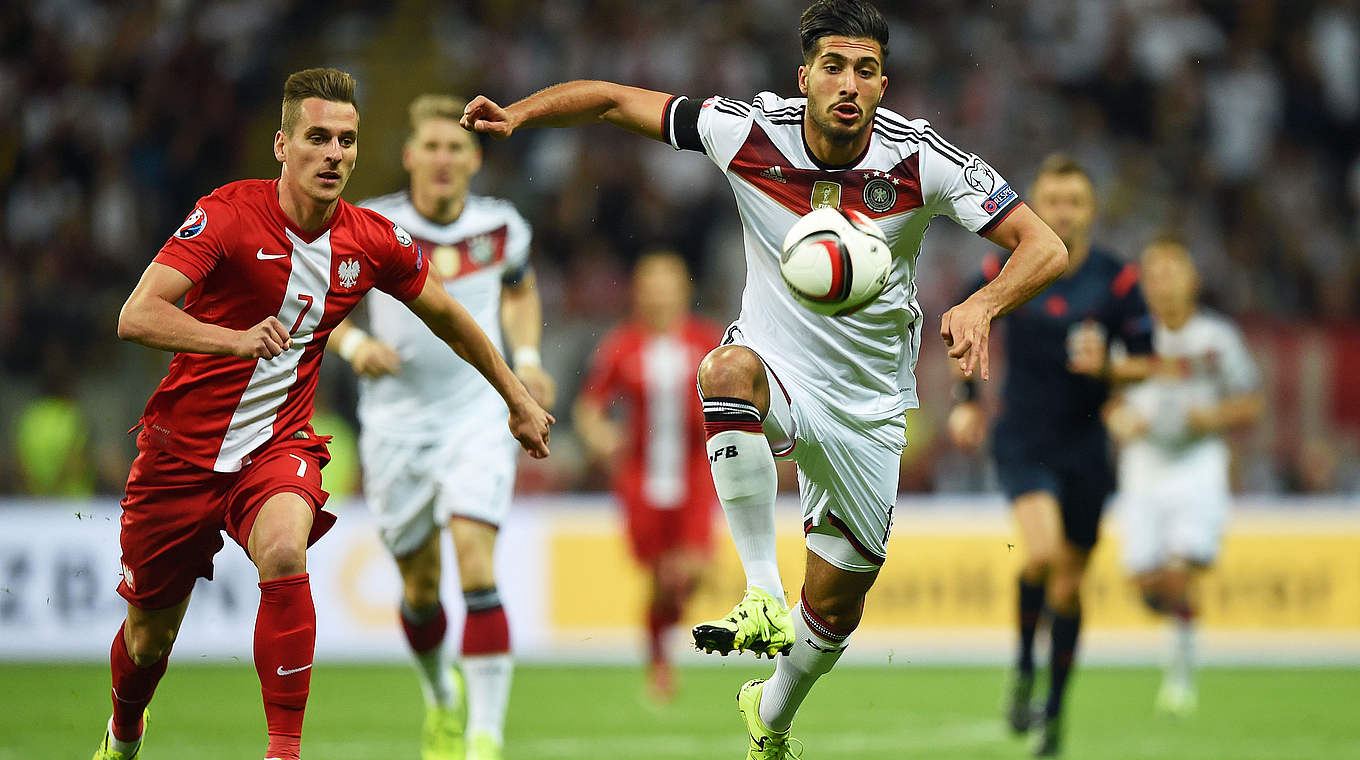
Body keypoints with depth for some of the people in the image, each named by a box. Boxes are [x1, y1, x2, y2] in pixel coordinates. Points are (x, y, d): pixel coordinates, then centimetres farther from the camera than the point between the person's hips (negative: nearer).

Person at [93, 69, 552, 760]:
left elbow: (447, 316, 15)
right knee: (149, 637, 10)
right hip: (184, 445, -1)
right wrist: (236, 338, -43)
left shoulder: (373, 242, -4)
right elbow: (135, 317, -27)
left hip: (278, 448, 1)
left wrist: (519, 400, 24)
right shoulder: (228, 215, -17)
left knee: (285, 554, -33)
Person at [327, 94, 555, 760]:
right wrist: (352, 342, -14)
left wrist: (527, 358, 3)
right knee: (420, 587, 10)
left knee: (476, 566, -19)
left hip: (478, 413, 0)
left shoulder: (501, 227, -2)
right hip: (396, 422, 1)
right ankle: (440, 695, 41)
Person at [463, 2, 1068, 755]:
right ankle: (762, 594, -37)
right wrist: (518, 112, -22)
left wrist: (981, 305, -38)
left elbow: (1043, 248, -18)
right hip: (774, 374, -1)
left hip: (867, 410, 1)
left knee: (835, 609, 8)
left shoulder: (920, 159, -17)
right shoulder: (749, 134, -15)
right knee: (727, 369, -39)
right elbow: (614, 100, -5)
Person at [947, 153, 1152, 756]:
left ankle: (1054, 712, 26)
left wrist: (1105, 369, -19)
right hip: (1023, 439, -2)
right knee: (1043, 552, -26)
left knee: (1069, 583, 9)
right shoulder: (1004, 271, -4)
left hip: (1086, 445, 2)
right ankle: (1024, 671, -3)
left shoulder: (1116, 279, -5)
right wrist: (967, 400, 9)